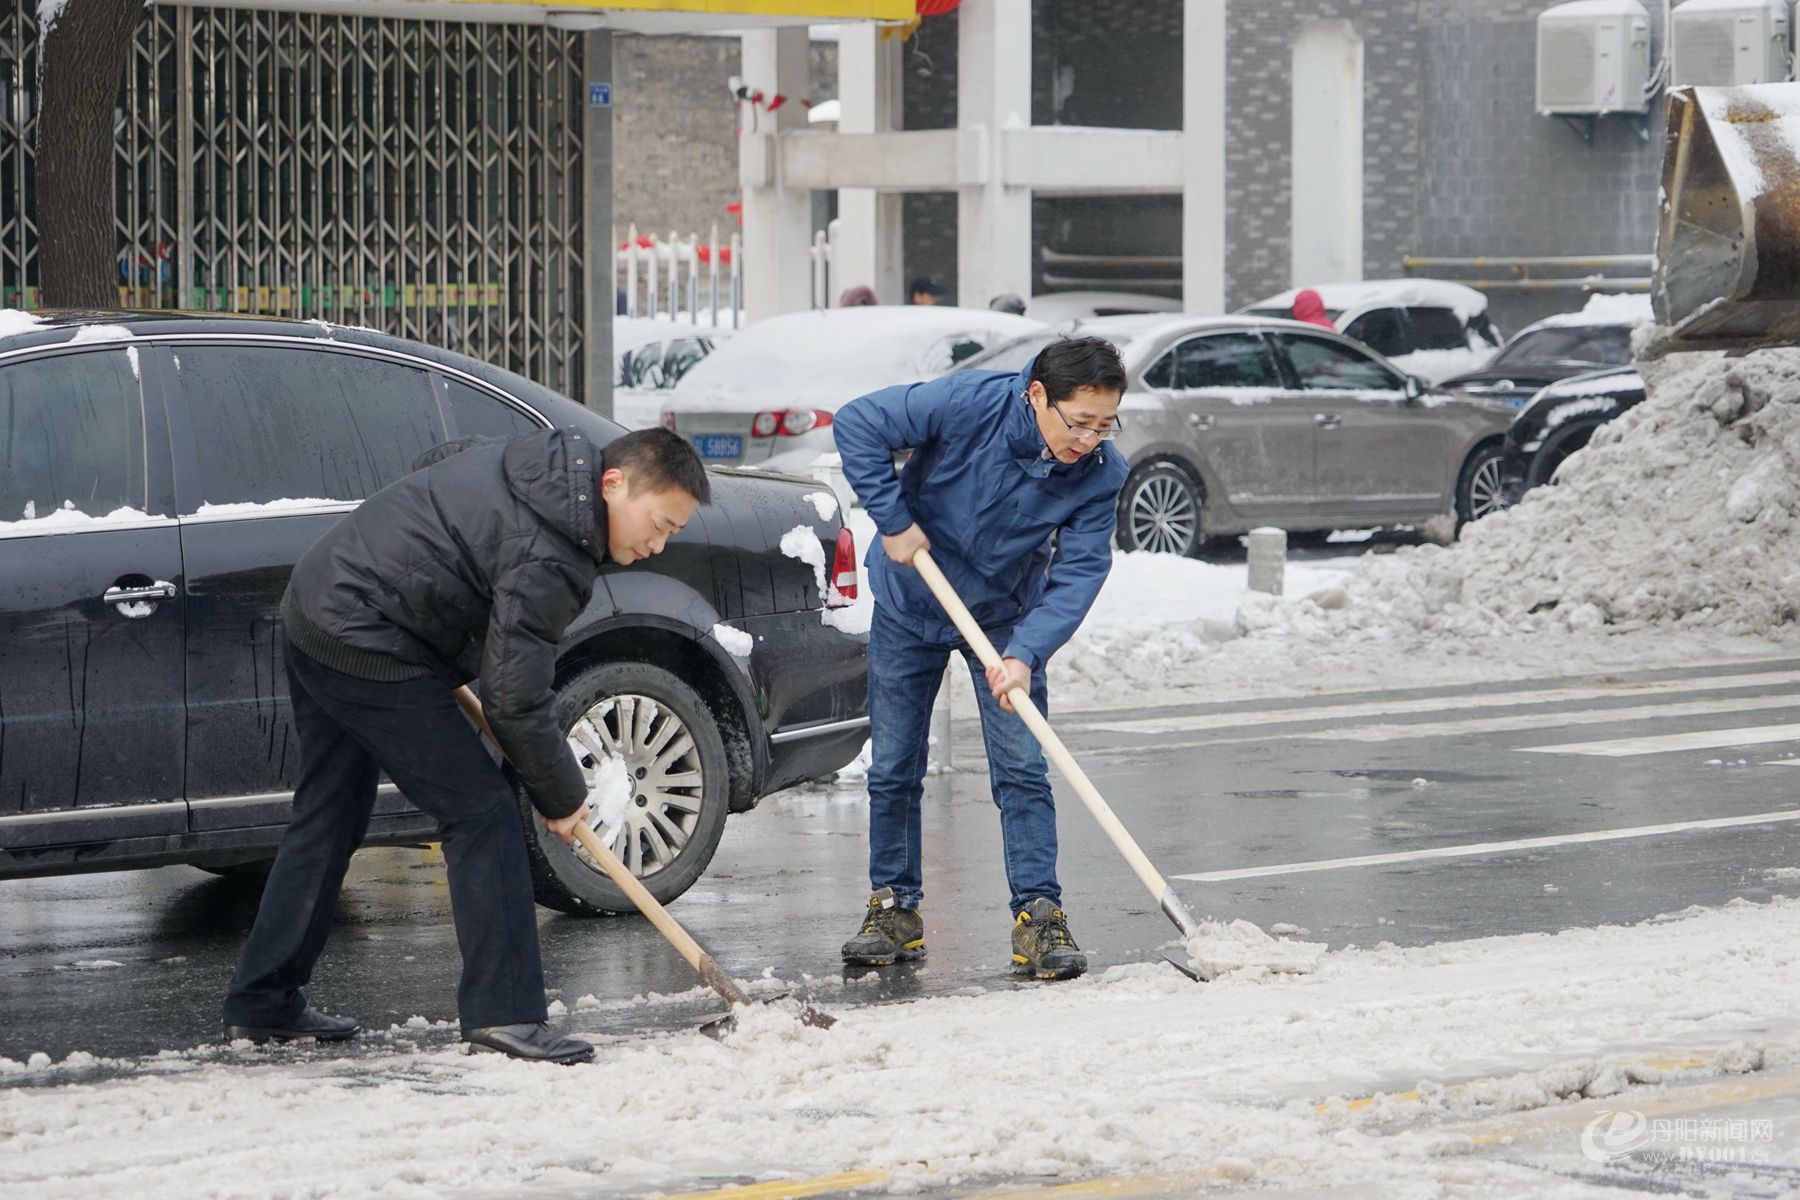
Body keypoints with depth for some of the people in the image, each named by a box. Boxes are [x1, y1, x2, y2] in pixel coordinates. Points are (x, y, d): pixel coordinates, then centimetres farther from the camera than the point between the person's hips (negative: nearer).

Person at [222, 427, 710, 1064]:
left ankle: (262, 1004, 25)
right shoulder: (547, 558, -22)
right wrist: (562, 798, -5)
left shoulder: (538, 463, 7)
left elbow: (442, 459, 26)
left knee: (329, 817, 19)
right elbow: (516, 702, -20)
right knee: (481, 814, -7)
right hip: (366, 649, -10)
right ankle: (504, 1012, -8)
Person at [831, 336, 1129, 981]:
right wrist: (894, 521, -26)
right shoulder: (969, 403, -31)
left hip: (1004, 617, 1)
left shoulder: (1101, 473, -22)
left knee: (1022, 771, -7)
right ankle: (894, 910, 19)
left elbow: (1079, 572, -24)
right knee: (893, 771, 6)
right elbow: (857, 424, -25)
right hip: (909, 606, -1)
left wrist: (1025, 653, -36)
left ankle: (1038, 916, -2)